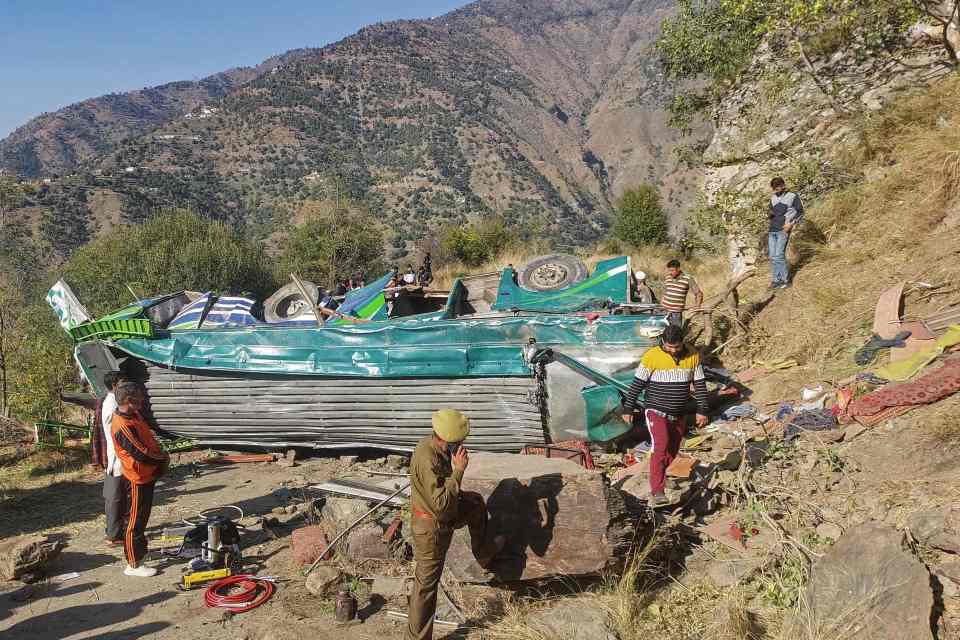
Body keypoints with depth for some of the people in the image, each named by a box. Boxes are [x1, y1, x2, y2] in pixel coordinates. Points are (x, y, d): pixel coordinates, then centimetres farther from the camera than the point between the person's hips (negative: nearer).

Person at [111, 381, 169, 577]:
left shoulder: (134, 415, 2)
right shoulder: (122, 427, -28)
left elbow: (150, 438, 15)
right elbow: (141, 453, -28)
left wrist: (160, 455, 2)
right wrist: (163, 459, -13)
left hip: (147, 475, 10)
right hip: (138, 479, -10)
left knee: (143, 517, 23)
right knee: (135, 521, 1)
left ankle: (141, 550, 40)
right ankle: (134, 565, 10)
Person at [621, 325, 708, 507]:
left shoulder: (692, 356, -1)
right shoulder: (652, 356, -13)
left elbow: (700, 384, 7)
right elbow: (637, 384, -8)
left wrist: (702, 410, 3)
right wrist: (628, 409, -5)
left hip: (679, 415, 5)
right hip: (656, 412, -5)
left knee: (672, 452, 13)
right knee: (660, 447, -21)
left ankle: (657, 476, 36)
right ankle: (657, 491, -21)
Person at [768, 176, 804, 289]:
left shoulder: (793, 196, 2)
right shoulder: (773, 198, 17)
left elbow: (800, 212, 2)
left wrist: (791, 224, -9)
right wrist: (769, 214, 2)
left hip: (783, 230, -6)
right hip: (772, 230, 6)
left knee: (778, 256, -13)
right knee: (772, 257, 2)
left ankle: (786, 280, -3)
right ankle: (776, 280, 10)